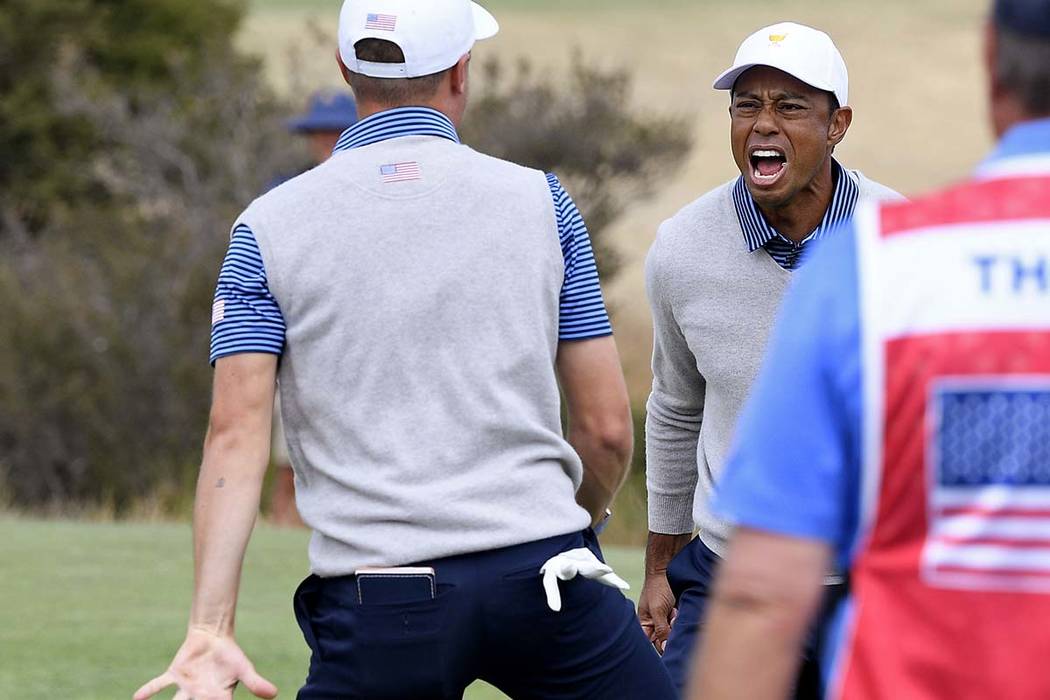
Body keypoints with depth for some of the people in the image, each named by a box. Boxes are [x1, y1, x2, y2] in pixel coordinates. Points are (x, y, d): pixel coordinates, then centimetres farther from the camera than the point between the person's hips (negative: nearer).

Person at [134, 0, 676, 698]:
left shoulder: (270, 228, 5)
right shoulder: (539, 201, 6)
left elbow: (237, 435, -5)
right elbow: (608, 430, 7)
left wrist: (210, 629, -11)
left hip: (375, 612, 0)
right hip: (545, 577, 0)